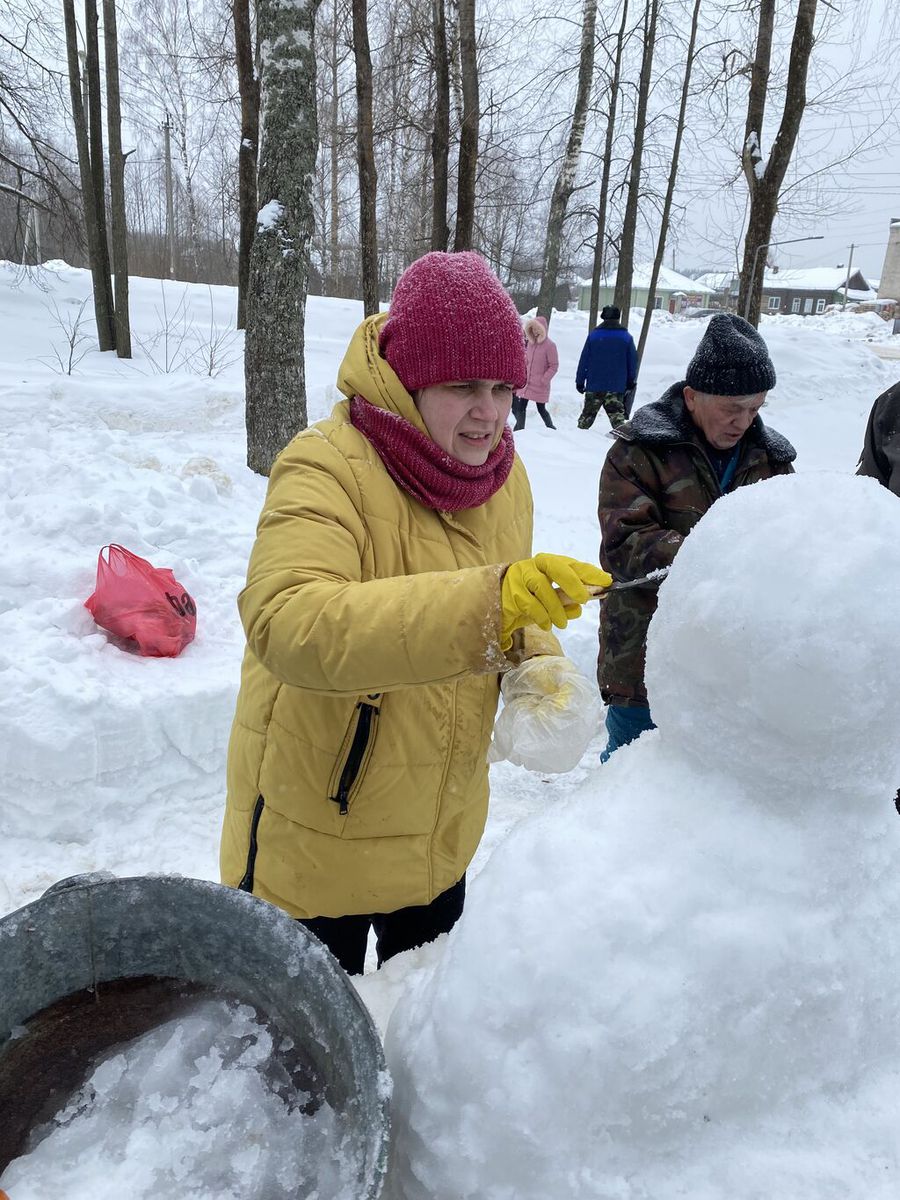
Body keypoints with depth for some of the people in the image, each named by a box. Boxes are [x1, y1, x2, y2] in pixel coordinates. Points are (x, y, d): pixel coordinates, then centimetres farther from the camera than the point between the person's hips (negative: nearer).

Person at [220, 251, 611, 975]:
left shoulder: (505, 476, -2)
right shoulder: (328, 467, -24)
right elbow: (284, 623, -42)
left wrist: (539, 665, -10)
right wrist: (482, 603, -51)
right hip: (317, 837, -6)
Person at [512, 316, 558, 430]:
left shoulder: (549, 345, -12)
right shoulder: (530, 342, 6)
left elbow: (554, 366, -10)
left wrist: (544, 379, -14)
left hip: (540, 385, -6)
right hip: (527, 382, 6)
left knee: (541, 409, 3)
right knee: (521, 407, 5)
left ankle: (551, 428, 23)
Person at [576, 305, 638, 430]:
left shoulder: (593, 335, 0)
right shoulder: (627, 337, 1)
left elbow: (583, 360, 0)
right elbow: (633, 362, 7)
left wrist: (579, 381, 6)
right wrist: (631, 382, 19)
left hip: (594, 386, 0)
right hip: (617, 387, 0)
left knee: (587, 414, 11)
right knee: (617, 415, 2)